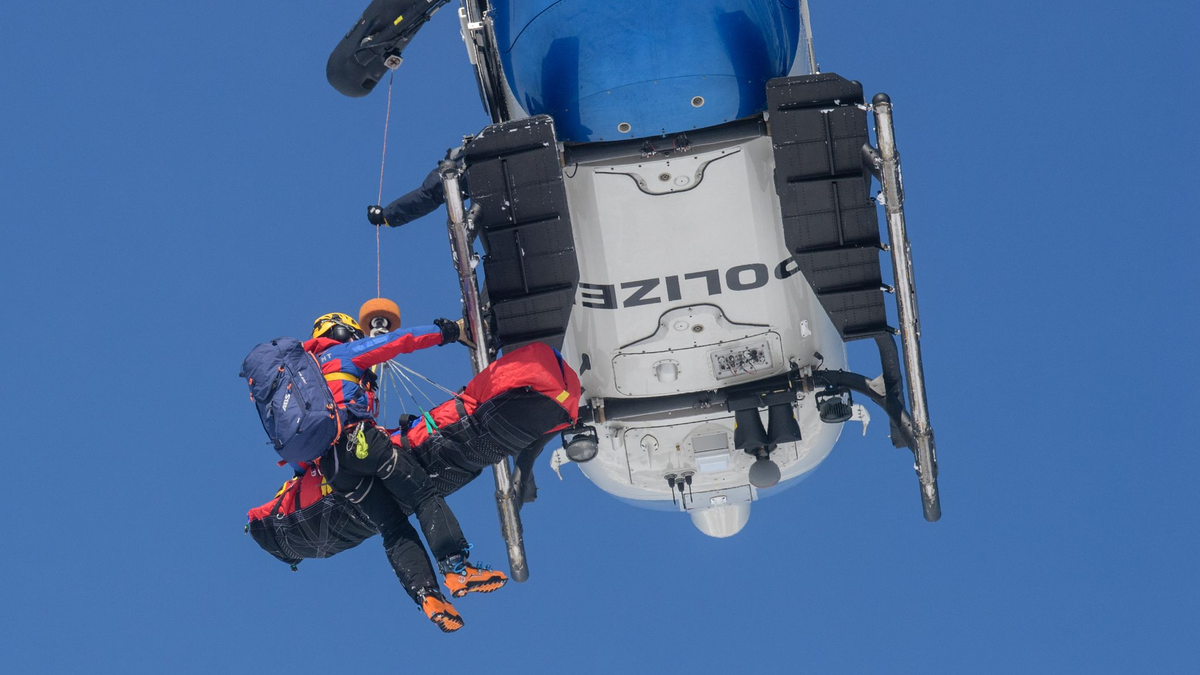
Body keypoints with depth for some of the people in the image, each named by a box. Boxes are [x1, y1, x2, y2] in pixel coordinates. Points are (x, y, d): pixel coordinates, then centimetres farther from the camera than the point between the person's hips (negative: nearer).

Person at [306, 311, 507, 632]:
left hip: (329, 462, 7)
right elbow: (399, 341, 14)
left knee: (393, 527, 4)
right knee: (425, 496, -5)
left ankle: (426, 594, -13)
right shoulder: (346, 352, 15)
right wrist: (445, 330, 22)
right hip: (360, 439, -7)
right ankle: (457, 569, -22)